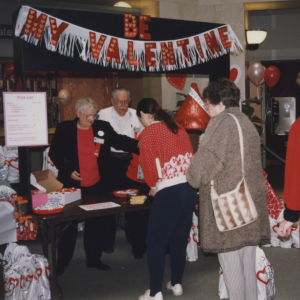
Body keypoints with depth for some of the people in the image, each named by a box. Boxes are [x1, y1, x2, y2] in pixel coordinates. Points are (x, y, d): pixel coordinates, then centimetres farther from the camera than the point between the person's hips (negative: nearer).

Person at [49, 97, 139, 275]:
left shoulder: (103, 128, 0)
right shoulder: (64, 129, -5)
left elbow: (120, 141, -3)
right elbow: (54, 153, 0)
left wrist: (138, 144, -20)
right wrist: (68, 171, -11)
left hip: (97, 186, 2)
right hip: (73, 186, -2)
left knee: (96, 224, 13)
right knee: (69, 224, 8)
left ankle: (94, 259, 28)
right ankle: (62, 262, 21)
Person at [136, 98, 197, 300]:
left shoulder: (148, 133, -5)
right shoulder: (178, 128, 11)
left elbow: (149, 166, -6)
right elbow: (191, 158, 11)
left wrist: (153, 186, 12)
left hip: (169, 192, -6)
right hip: (190, 188, 7)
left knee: (156, 242, 5)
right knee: (180, 239, 18)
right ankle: (177, 283, 29)